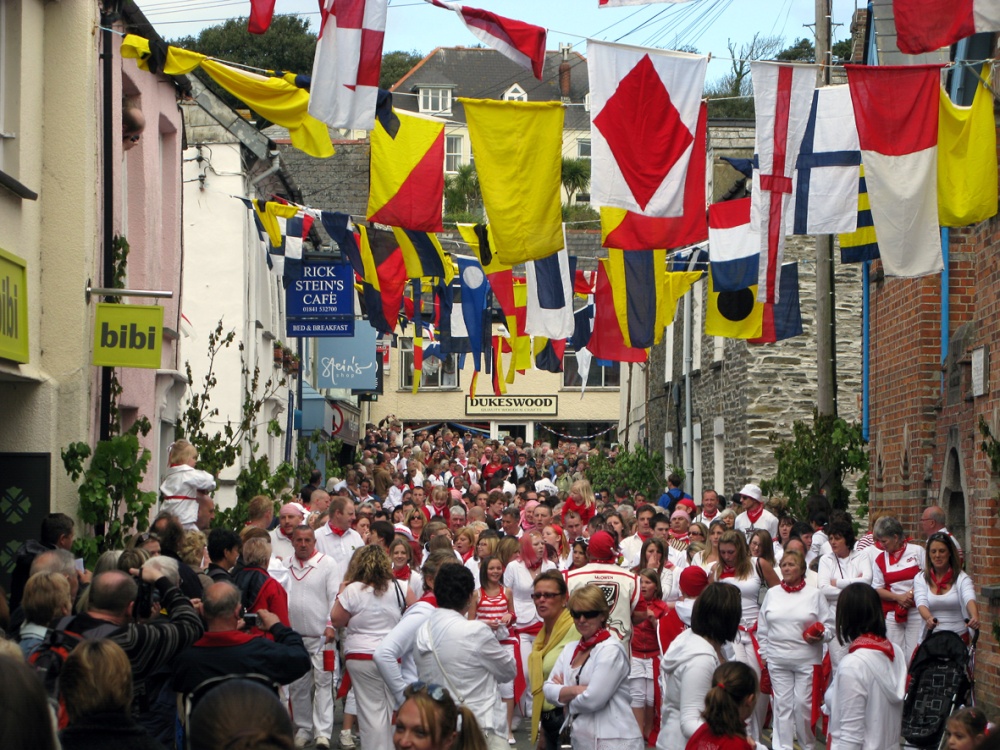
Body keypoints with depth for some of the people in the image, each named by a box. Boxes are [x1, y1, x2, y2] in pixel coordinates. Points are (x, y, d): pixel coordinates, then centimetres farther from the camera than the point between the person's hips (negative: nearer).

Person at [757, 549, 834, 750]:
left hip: (807, 660, -2)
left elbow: (829, 625, 4)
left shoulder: (814, 595, 2)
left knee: (804, 703, 0)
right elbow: (762, 628, 13)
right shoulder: (772, 593, 9)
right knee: (782, 704, 4)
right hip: (778, 660, 2)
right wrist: (763, 654, 10)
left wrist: (820, 636, -17)